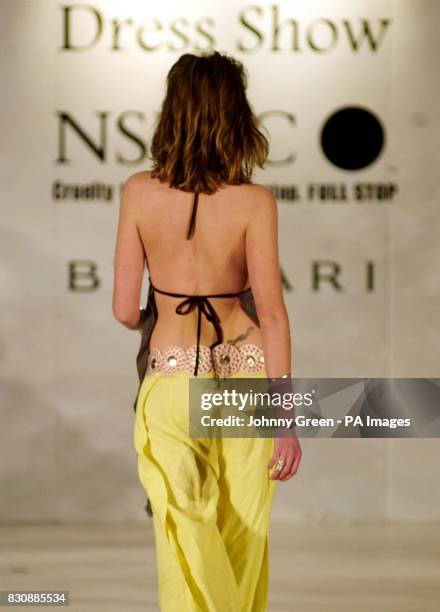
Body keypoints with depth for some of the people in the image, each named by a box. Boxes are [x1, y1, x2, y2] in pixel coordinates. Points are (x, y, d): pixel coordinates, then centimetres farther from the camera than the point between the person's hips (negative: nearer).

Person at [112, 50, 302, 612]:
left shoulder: (139, 192, -6)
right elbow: (272, 311, -13)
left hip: (170, 377, 0)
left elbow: (124, 309, -2)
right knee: (242, 533, 17)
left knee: (183, 532, -3)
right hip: (246, 374, 0)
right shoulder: (254, 201, -10)